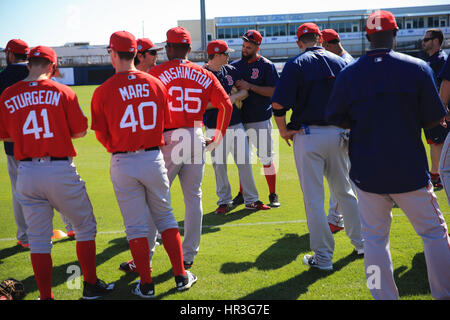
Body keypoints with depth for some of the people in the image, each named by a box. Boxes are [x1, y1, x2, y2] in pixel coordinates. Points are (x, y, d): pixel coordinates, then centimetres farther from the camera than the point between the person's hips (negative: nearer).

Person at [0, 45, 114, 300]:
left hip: (27, 172, 3)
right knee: (85, 226, 16)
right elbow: (81, 130, -1)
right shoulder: (63, 92, -5)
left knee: (39, 240, 10)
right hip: (61, 170, -2)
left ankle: (46, 296, 14)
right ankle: (91, 286, 23)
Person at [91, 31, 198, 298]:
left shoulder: (103, 91, -8)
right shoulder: (156, 84, 0)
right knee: (165, 218, 15)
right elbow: (165, 124, 8)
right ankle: (181, 276, 19)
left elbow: (101, 134, 0)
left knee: (136, 226, 7)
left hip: (123, 163, -2)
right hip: (154, 158, 2)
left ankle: (146, 284, 14)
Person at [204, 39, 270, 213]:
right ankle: (224, 201, 17)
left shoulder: (231, 70, 8)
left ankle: (251, 200, 14)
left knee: (245, 161, 4)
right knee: (219, 165, 3)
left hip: (236, 125, 4)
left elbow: (245, 91, 5)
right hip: (215, 128, -4)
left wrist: (233, 97, -14)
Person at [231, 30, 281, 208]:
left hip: (260, 121, -4)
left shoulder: (267, 66, -3)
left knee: (266, 158, -1)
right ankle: (243, 194, 24)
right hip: (240, 120, 4)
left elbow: (273, 91, -11)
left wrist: (250, 86, -19)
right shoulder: (235, 66, 11)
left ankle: (273, 195, 11)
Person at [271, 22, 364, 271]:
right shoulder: (339, 62, 7)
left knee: (314, 199, 2)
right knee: (344, 191, 19)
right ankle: (362, 243, 30)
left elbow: (278, 104, -16)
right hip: (338, 134, 5)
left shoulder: (296, 64, -6)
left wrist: (284, 130, -4)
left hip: (308, 135, -4)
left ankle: (323, 257, 7)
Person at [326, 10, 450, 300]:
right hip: (410, 170, -1)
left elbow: (337, 119, 4)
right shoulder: (418, 68, -6)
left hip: (368, 172, 1)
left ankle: (385, 297, 14)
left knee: (375, 238, 10)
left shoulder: (348, 74, -3)